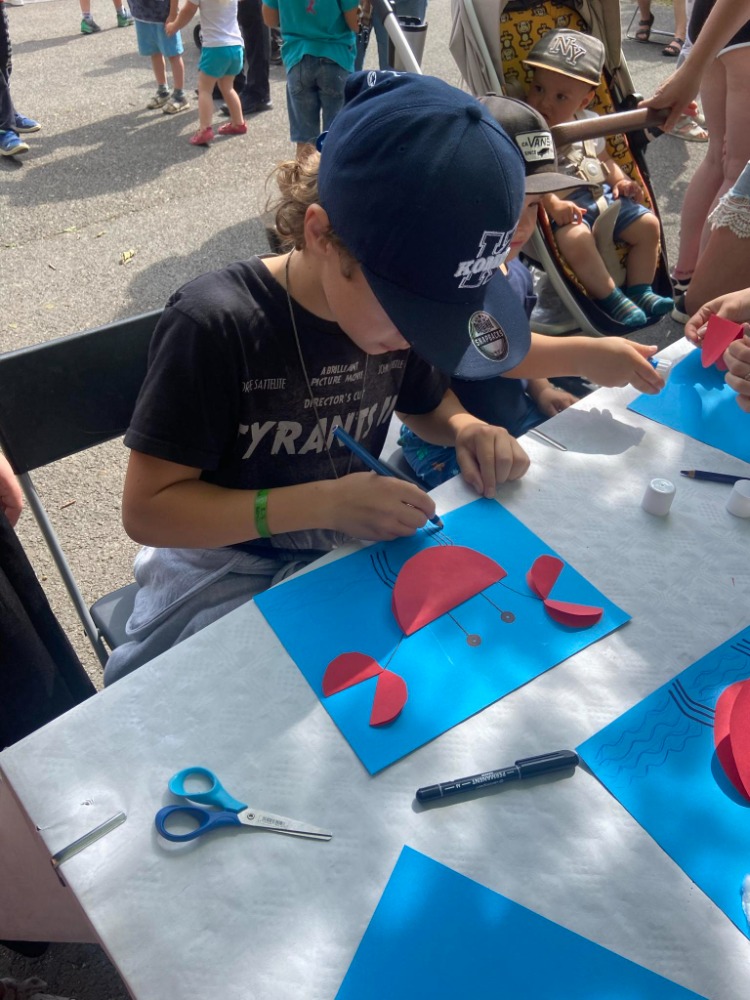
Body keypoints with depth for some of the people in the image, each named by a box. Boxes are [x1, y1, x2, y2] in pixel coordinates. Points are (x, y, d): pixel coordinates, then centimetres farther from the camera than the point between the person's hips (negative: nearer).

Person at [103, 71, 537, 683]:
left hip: (350, 549, 5)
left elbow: (427, 403, 14)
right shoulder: (216, 326, -23)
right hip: (226, 572, -5)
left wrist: (467, 429, -10)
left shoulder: (397, 299, -7)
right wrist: (323, 502, -28)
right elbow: (148, 508, -20)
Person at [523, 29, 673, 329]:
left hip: (603, 194, 7)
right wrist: (553, 204, -32)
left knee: (648, 225, 0)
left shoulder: (588, 123, 12)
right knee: (576, 238, -35)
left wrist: (621, 180, 6)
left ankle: (639, 290, 11)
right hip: (564, 207, -7)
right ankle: (610, 298, -18)